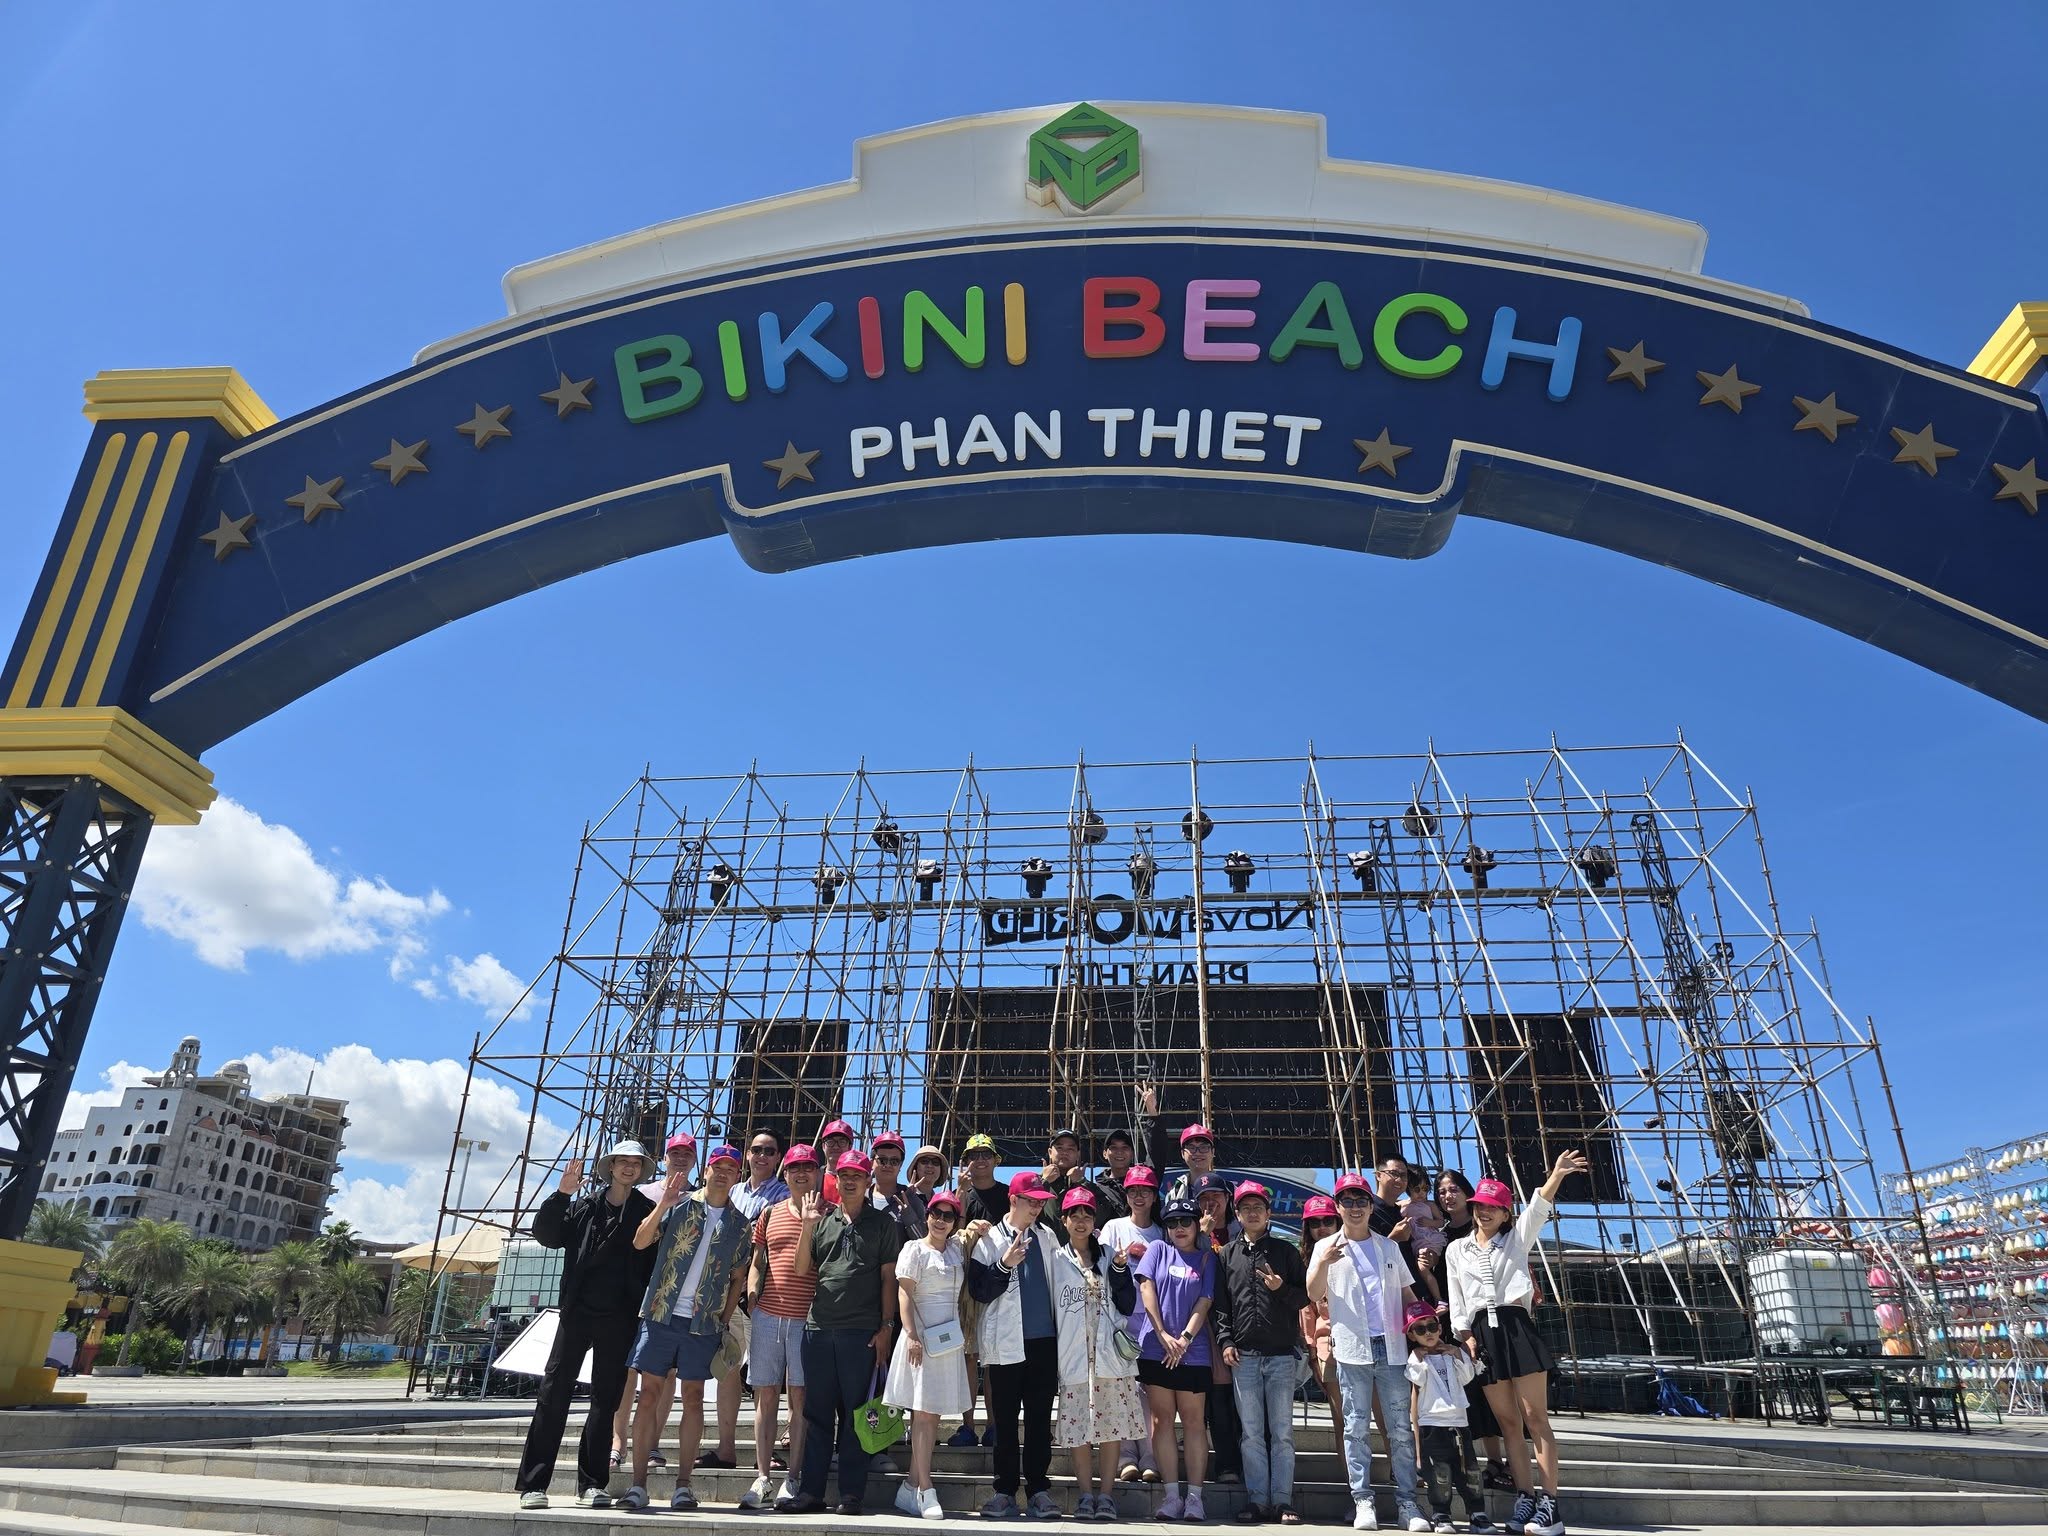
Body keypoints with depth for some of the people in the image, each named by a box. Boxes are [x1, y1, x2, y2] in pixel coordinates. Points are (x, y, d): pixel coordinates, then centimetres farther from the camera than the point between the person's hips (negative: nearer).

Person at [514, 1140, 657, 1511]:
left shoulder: (648, 1212, 5)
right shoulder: (583, 1206, 8)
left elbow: (657, 1263, 1)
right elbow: (545, 1234, -2)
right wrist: (561, 1194, -13)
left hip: (620, 1320, 0)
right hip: (577, 1313, 0)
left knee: (605, 1400, 5)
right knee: (554, 1393, -1)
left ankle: (591, 1484, 15)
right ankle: (533, 1483, 6)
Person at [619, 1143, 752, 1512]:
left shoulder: (740, 1225, 8)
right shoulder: (678, 1205, 2)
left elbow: (737, 1279, 12)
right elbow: (640, 1242, -8)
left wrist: (725, 1321, 3)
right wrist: (662, 1205, -20)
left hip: (704, 1324, 1)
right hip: (661, 1315, -1)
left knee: (693, 1398, 4)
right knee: (650, 1395, 1)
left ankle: (683, 1483, 12)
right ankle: (638, 1484, 7)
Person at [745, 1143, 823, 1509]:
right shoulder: (770, 1214, 12)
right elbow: (757, 1265, 15)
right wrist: (751, 1306, 6)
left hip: (808, 1320, -3)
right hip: (768, 1316, 3)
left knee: (799, 1399, 1)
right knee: (766, 1397, 7)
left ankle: (792, 1479, 8)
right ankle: (763, 1477, 15)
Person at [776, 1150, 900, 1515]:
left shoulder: (881, 1223, 5)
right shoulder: (822, 1219, 11)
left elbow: (888, 1278, 3)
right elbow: (802, 1269, 5)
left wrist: (886, 1326, -4)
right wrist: (808, 1224, -6)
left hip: (862, 1332, -3)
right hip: (819, 1329, 3)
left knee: (855, 1413, 2)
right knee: (816, 1413, 8)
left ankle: (851, 1494, 11)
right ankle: (810, 1491, 16)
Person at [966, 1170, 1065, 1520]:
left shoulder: (1047, 1237, 10)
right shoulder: (989, 1239, -1)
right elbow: (978, 1291, -6)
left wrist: (1060, 1331, 14)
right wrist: (1005, 1265, -19)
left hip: (1043, 1340, 3)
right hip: (1007, 1343, -3)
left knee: (1040, 1419, 5)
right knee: (1005, 1421, 3)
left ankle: (1038, 1491, 11)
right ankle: (1005, 1492, 12)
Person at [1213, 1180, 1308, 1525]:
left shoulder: (1285, 1251, 9)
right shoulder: (1227, 1254, 10)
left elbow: (1304, 1296, 9)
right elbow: (1219, 1302, 8)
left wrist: (1282, 1289, -10)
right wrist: (1225, 1341, -2)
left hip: (1281, 1354, 0)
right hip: (1243, 1355, 1)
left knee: (1282, 1431, 1)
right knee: (1251, 1432, 3)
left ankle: (1282, 1500, 7)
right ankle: (1256, 1500, 9)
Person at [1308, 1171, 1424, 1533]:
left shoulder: (1388, 1247, 15)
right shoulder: (1327, 1247, 6)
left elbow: (1407, 1293, 19)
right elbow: (1314, 1294, -4)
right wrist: (1323, 1264, -23)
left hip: (1392, 1348, 2)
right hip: (1352, 1348, -2)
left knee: (1400, 1429, 2)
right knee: (1356, 1427, 0)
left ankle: (1407, 1503, 7)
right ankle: (1363, 1502, 5)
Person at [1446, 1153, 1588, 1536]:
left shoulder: (1516, 1240, 10)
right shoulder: (1457, 1250, 15)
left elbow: (1539, 1208, -8)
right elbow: (1457, 1300, 13)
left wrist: (1557, 1174, -24)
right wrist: (1466, 1336, -2)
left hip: (1517, 1328, -2)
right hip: (1483, 1334, 2)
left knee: (1535, 1417, -5)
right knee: (1509, 1422, 6)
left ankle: (1550, 1503, -4)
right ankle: (1525, 1500, 10)